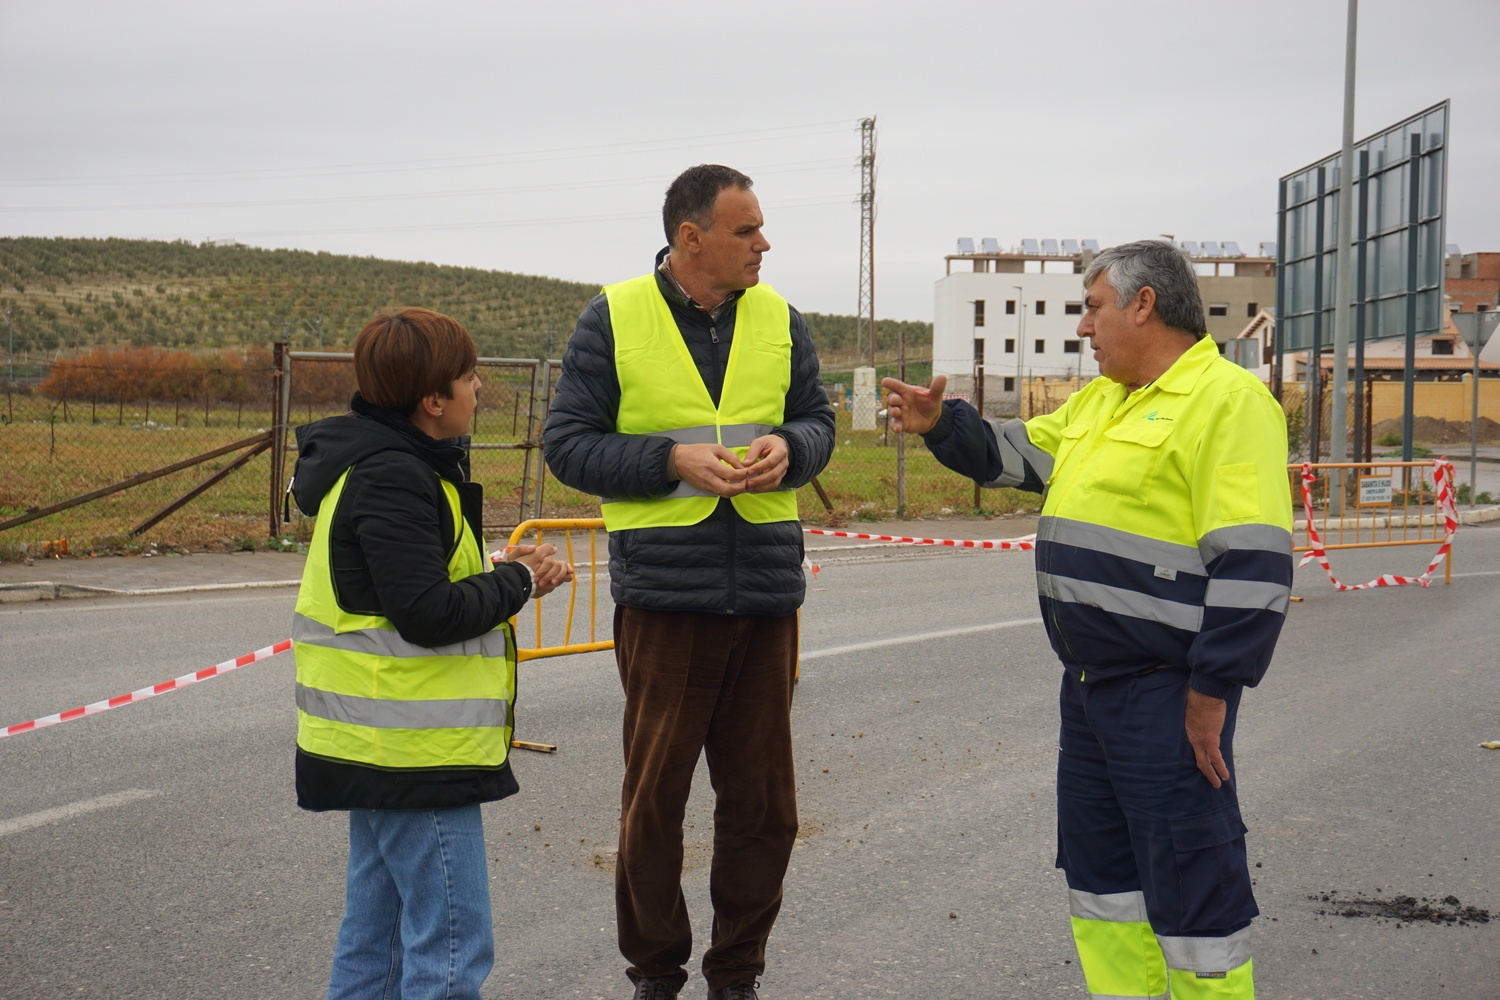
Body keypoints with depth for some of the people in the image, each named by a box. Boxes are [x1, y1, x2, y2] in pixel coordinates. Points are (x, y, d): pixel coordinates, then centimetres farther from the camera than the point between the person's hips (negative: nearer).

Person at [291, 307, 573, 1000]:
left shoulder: (384, 464, 14)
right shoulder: (391, 480, -18)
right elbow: (429, 615, -23)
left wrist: (507, 575, 2)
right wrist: (517, 582, -9)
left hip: (379, 750, 11)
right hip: (415, 751, -11)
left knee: (376, 934, 17)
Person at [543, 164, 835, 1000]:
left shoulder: (780, 319, 8)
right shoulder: (614, 319, -3)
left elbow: (818, 420, 15)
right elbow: (568, 442, -4)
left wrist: (787, 447, -8)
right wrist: (673, 461, -16)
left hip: (767, 591, 3)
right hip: (665, 594, -3)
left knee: (764, 801, 9)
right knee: (655, 796, 6)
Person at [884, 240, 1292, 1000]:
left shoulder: (1227, 400, -14)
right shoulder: (1098, 402, 15)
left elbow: (1254, 564, -20)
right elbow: (1013, 453, 28)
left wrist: (1212, 690, -21)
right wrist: (940, 423, 10)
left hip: (1167, 692, -10)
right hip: (1091, 681, 10)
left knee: (1188, 880, -4)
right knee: (1099, 865, 17)